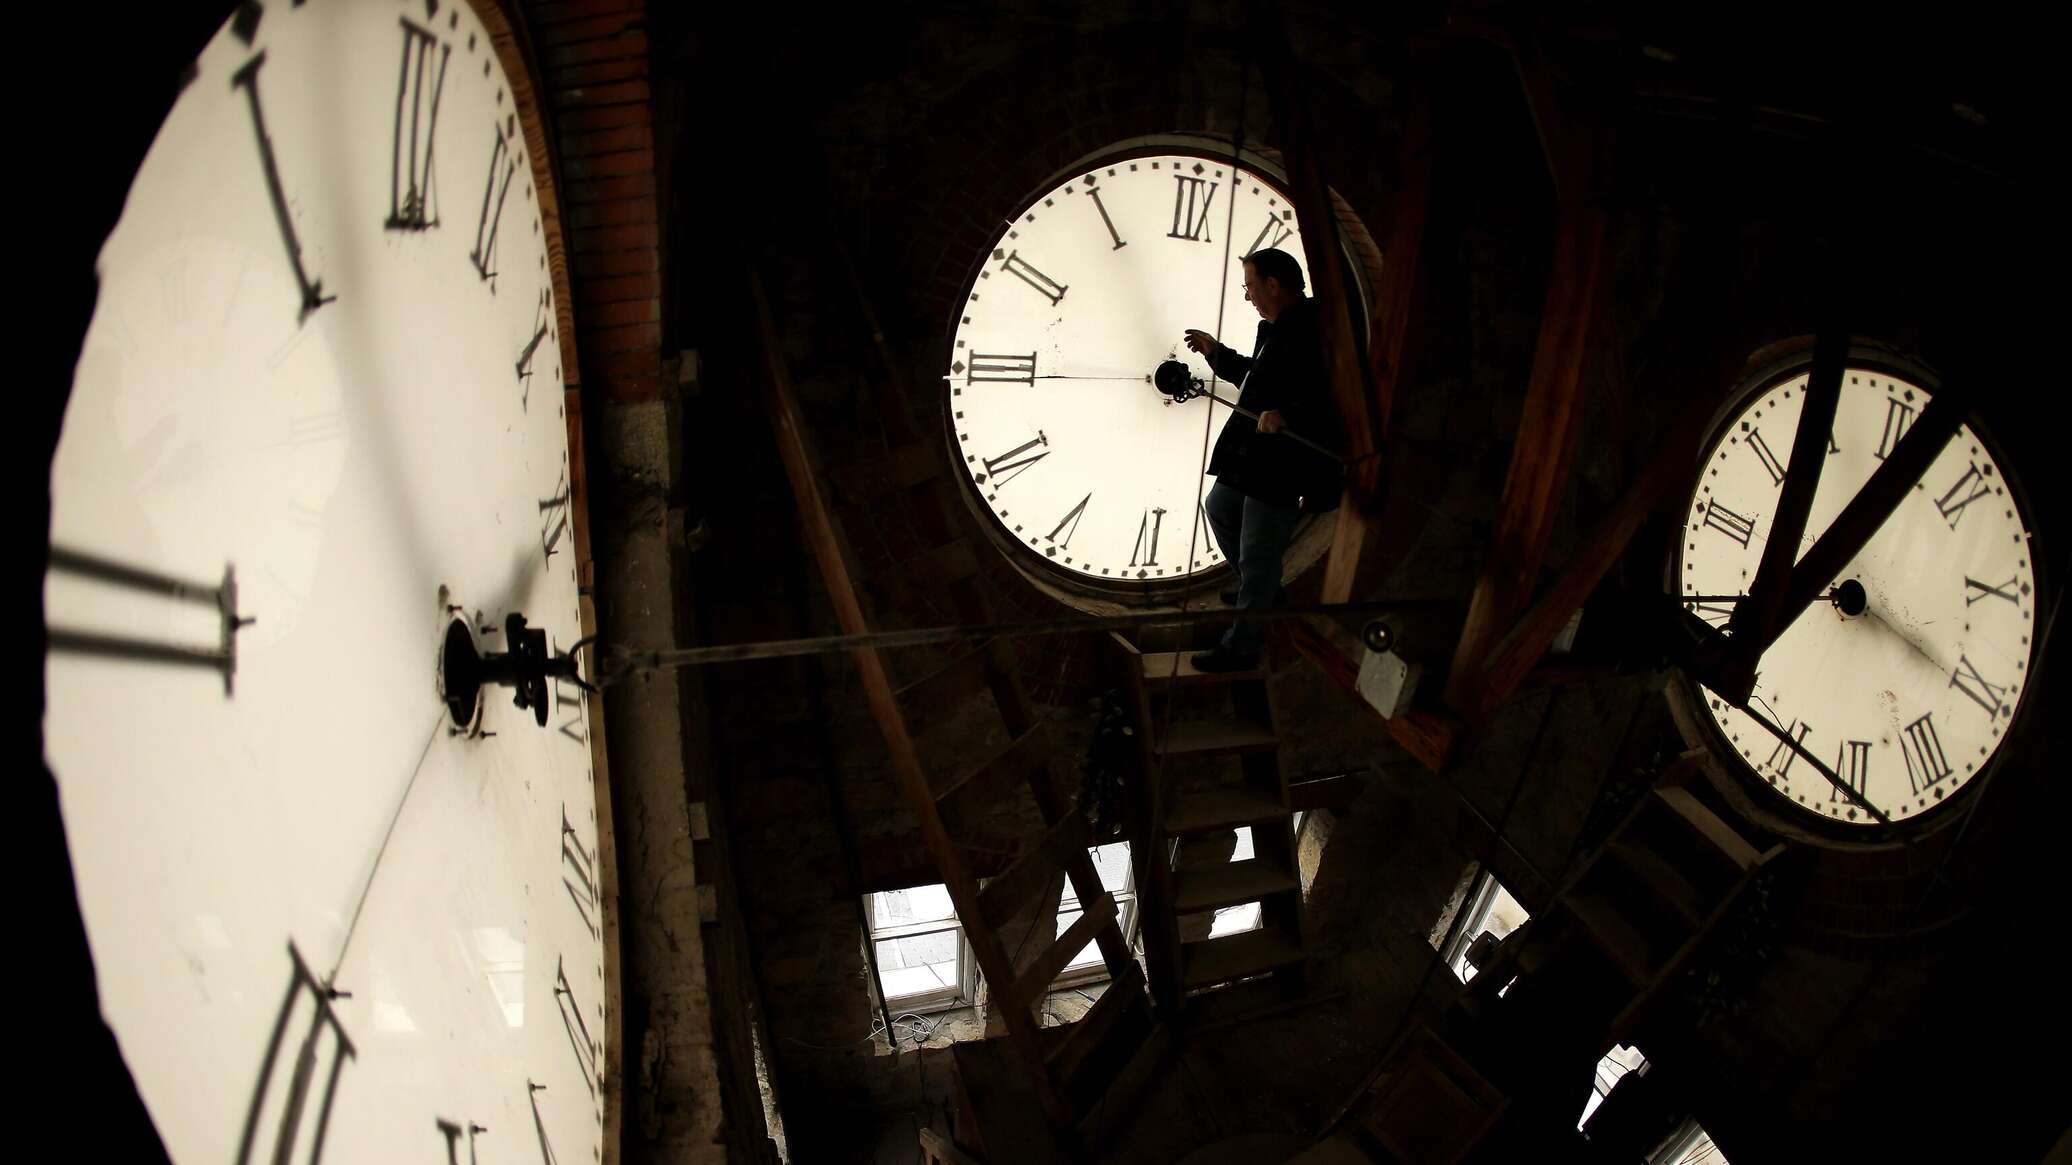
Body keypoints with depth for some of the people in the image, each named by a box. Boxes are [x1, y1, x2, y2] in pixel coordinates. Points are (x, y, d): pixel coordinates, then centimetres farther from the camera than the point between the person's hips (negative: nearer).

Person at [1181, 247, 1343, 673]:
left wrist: (1287, 417, -44)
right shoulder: (1277, 329, 11)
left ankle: (1241, 648, 10)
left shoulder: (1312, 333, -22)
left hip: (1280, 469, -11)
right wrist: (1216, 353, 32)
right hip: (1252, 460, 11)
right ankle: (1263, 593, 44)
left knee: (1257, 556, -2)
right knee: (1218, 508, 29)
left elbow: (1332, 402, -30)